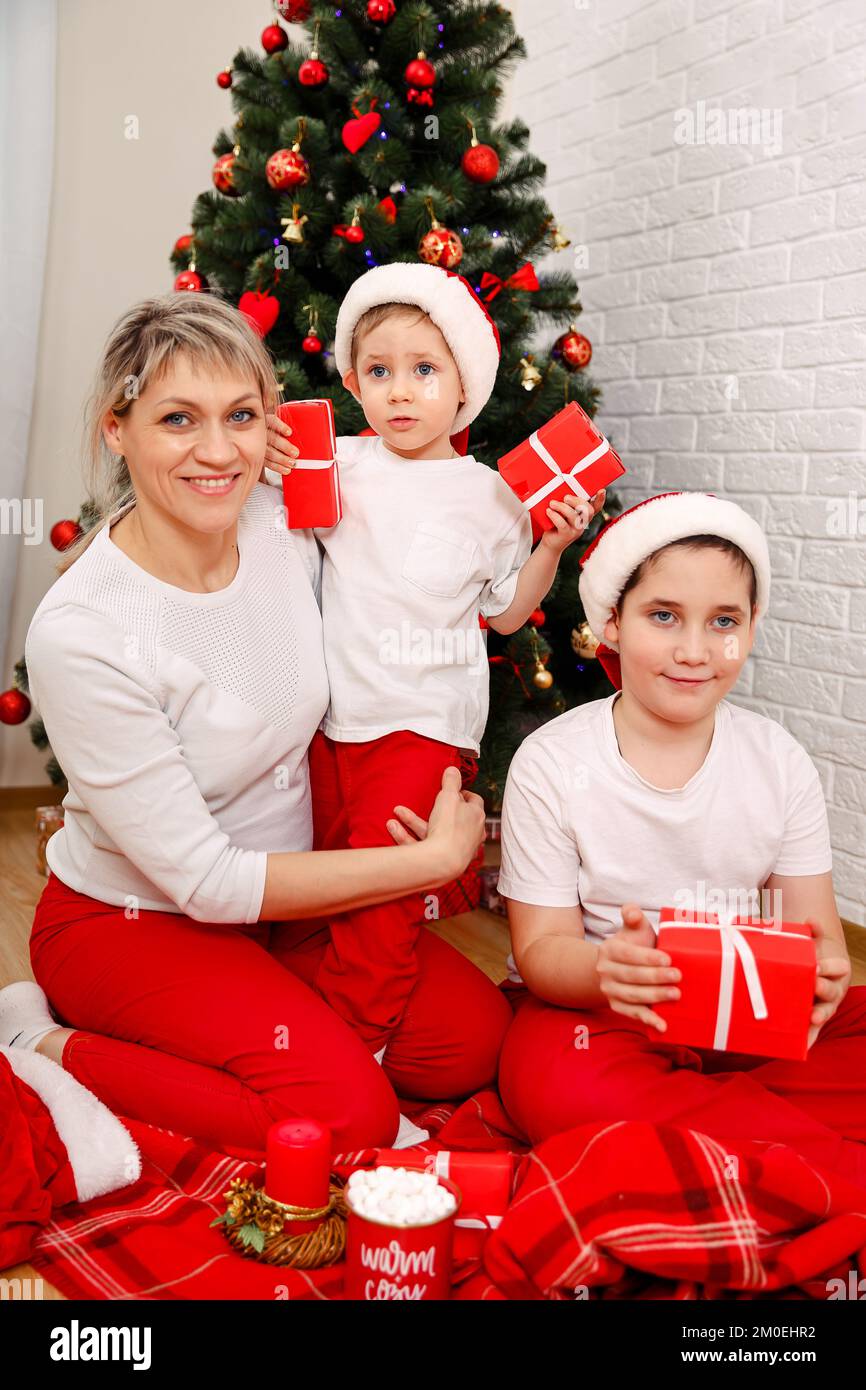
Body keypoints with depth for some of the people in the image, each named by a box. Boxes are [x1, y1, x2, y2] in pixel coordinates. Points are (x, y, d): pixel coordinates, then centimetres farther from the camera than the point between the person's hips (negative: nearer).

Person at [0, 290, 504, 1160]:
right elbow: (204, 879, -24)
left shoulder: (281, 524, -10)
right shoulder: (79, 632, -28)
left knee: (472, 1038, -4)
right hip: (132, 922, -7)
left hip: (275, 898, 7)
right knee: (346, 1113, -22)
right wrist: (435, 859, -19)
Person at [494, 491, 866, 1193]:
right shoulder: (550, 764, -9)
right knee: (556, 1082, -35)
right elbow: (541, 947, -8)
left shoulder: (781, 761, 0)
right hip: (594, 1008, -2)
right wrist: (603, 970, -33)